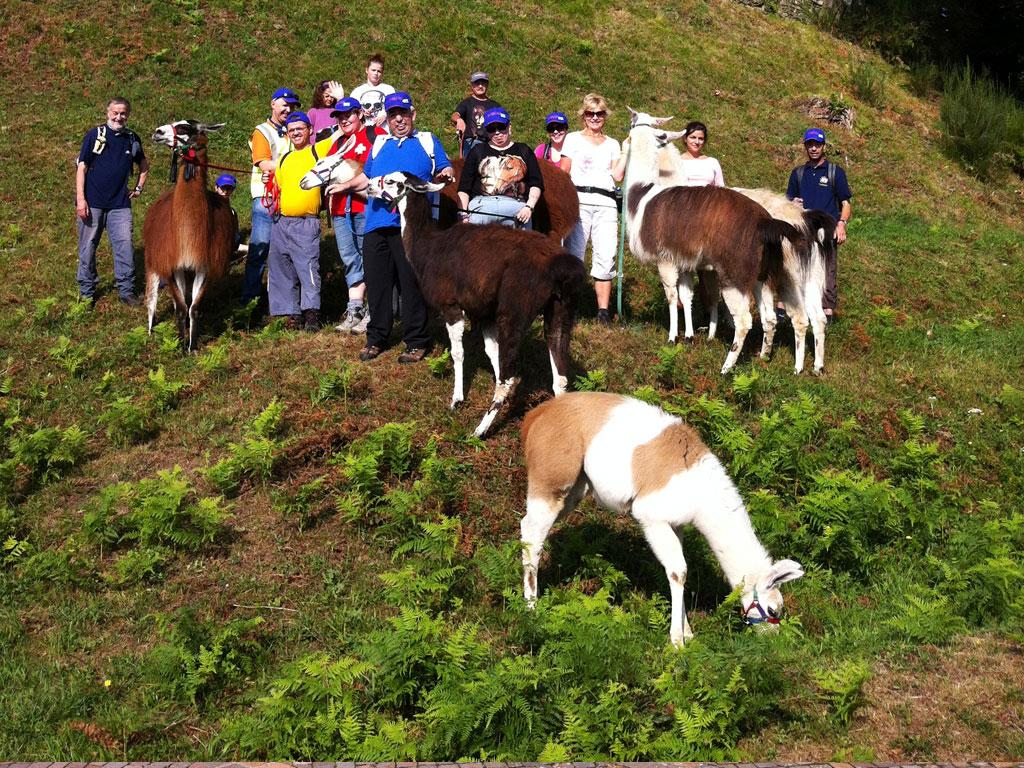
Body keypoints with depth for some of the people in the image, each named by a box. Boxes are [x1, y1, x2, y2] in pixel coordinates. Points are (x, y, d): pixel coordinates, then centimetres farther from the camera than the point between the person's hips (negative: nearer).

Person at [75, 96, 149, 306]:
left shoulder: (132, 139, 9)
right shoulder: (94, 135, -2)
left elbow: (144, 166, 27)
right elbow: (82, 167, -4)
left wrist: (139, 188, 14)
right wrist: (80, 199, -11)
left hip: (120, 204, 3)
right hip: (92, 202, -3)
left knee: (125, 246, -3)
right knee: (88, 247, 5)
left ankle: (126, 290, 7)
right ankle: (86, 292, 15)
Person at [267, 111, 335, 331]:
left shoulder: (319, 150, 4)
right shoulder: (283, 160, 19)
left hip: (307, 224, -6)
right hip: (281, 222, 6)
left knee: (308, 268, -14)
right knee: (281, 271, 5)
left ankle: (311, 315, -15)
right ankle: (291, 315, 11)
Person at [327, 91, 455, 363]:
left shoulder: (427, 141, 14)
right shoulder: (379, 143, 24)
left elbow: (445, 169, 11)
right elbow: (367, 177, 32)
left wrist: (446, 173, -11)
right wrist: (345, 186, 20)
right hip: (377, 224, 4)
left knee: (412, 284, -6)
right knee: (377, 283, 4)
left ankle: (416, 342, 2)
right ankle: (376, 338, 14)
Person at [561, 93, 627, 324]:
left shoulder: (612, 144, 20)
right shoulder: (573, 139, 13)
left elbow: (617, 175, 8)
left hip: (606, 203, 2)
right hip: (579, 199, -2)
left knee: (606, 257, -6)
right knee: (574, 255, -7)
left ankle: (604, 312, -4)